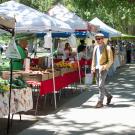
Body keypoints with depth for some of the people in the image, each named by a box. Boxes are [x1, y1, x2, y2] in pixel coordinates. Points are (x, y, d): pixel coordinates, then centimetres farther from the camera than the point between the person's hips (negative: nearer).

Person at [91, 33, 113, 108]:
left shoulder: (107, 48, -6)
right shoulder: (96, 47, 13)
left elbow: (111, 60, -7)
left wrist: (104, 67, -18)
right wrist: (93, 68, 8)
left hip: (103, 69, -7)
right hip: (97, 68, 7)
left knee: (101, 85, -10)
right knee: (99, 85, 12)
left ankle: (100, 102, -4)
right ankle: (109, 96, 32)